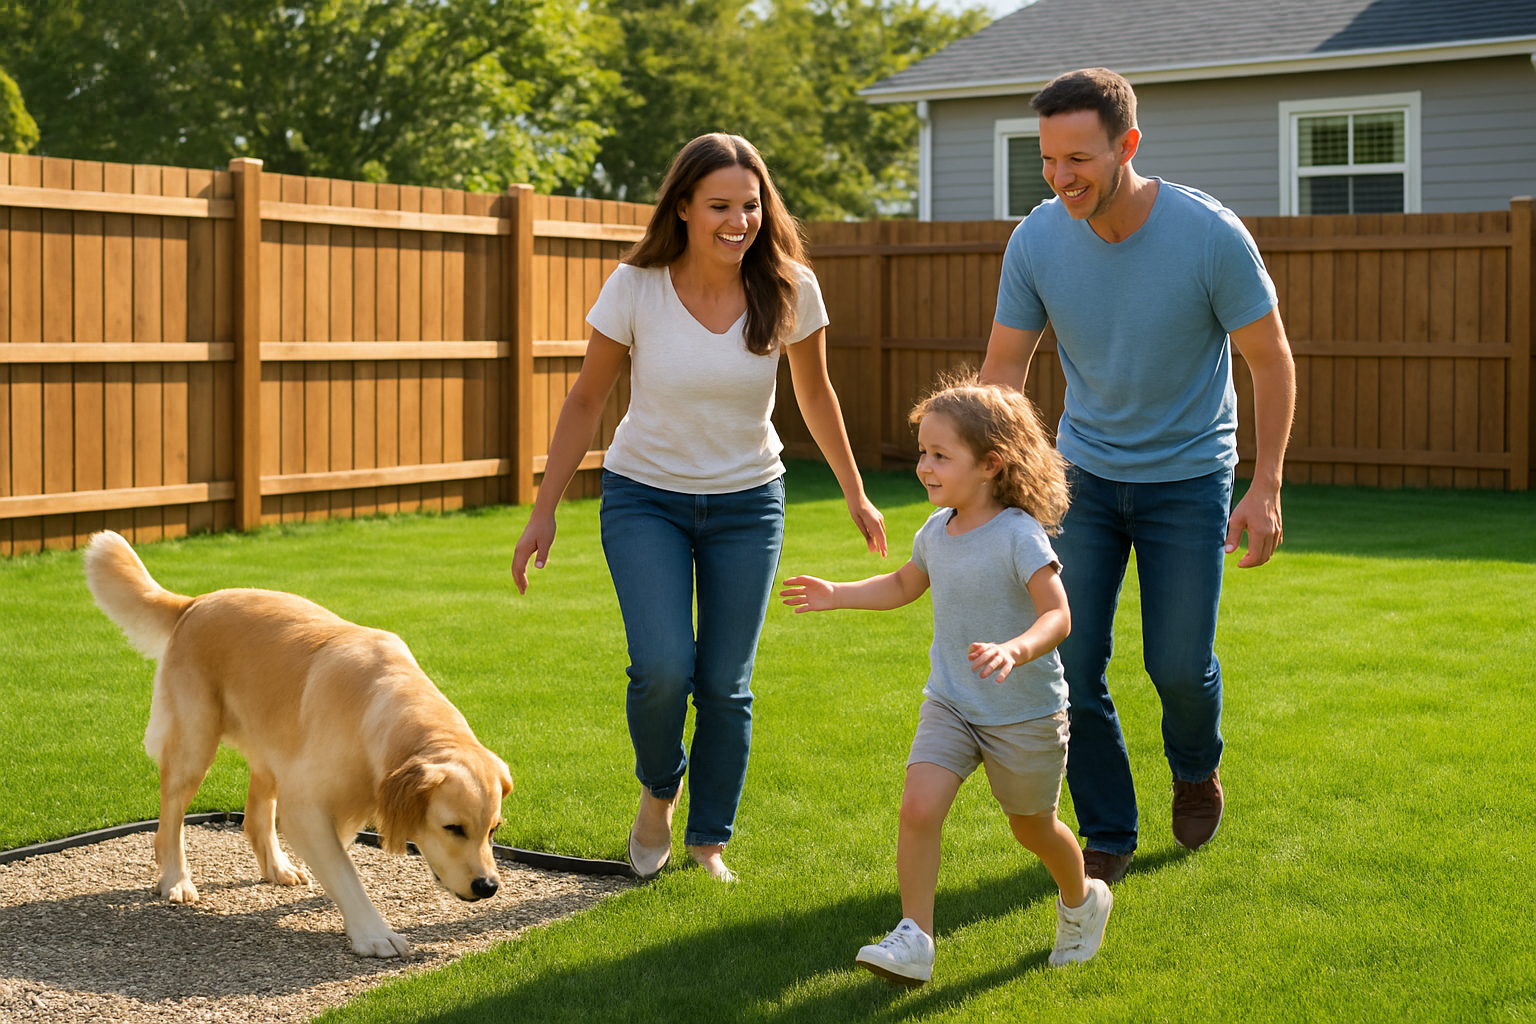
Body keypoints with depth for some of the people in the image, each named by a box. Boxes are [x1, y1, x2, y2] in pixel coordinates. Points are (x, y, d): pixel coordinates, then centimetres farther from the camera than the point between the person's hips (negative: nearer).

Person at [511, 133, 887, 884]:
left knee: (725, 684, 1)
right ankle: (658, 790, 15)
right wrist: (544, 511, -3)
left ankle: (709, 839, 22)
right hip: (644, 496, -1)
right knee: (663, 667, -17)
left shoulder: (789, 289, -11)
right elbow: (585, 402, -4)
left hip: (747, 503, 1)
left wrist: (855, 494, 13)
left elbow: (815, 396, 5)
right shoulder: (635, 287, -15)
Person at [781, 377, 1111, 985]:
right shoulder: (938, 531, 0)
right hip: (950, 704, 5)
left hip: (1024, 713, -5)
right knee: (918, 808, -15)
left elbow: (1058, 616, -29)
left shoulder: (1019, 535, -21)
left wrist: (1015, 650, -47)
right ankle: (914, 941, -8)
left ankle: (1081, 901, 45)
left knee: (1033, 827, 14)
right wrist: (835, 595, 14)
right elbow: (903, 586, 21)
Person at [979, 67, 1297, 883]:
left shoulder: (1211, 235, -21)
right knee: (1070, 664, -3)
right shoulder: (1036, 241, -14)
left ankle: (1196, 768, 35)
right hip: (1085, 471, 2)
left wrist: (1265, 488, -14)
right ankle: (1106, 835, 17)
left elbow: (1271, 362, -10)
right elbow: (1003, 370, -4)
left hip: (1187, 474, -2)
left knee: (1179, 665, 0)